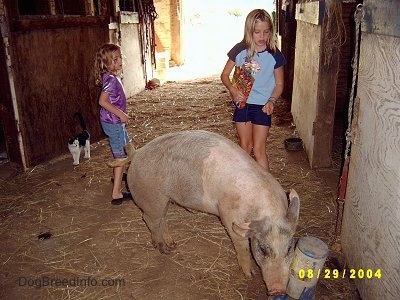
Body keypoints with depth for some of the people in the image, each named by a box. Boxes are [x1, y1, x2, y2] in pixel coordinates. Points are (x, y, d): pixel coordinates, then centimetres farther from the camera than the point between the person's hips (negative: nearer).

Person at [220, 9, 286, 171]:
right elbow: (225, 75, 2)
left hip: (262, 106, -2)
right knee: (245, 147, 13)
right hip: (242, 104, 2)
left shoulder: (274, 55, -9)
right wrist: (233, 89, -17)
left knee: (258, 149, -1)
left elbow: (279, 84, 0)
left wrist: (271, 100, -18)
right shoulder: (239, 50, -7)